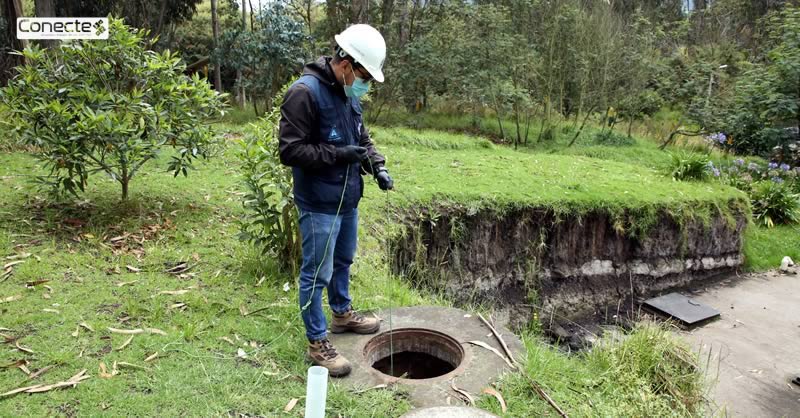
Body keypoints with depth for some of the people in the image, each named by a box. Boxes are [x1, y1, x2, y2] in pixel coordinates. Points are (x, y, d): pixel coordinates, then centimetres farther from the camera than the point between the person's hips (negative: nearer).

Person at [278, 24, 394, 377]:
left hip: (348, 199, 9)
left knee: (342, 262, 23)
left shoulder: (349, 94, 7)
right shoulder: (305, 93, -20)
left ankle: (342, 314, 43)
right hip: (319, 204, -9)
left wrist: (377, 165, 2)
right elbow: (290, 150, -22)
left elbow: (362, 137, 18)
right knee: (317, 273, 2)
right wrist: (339, 155, -24)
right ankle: (317, 343, 16)